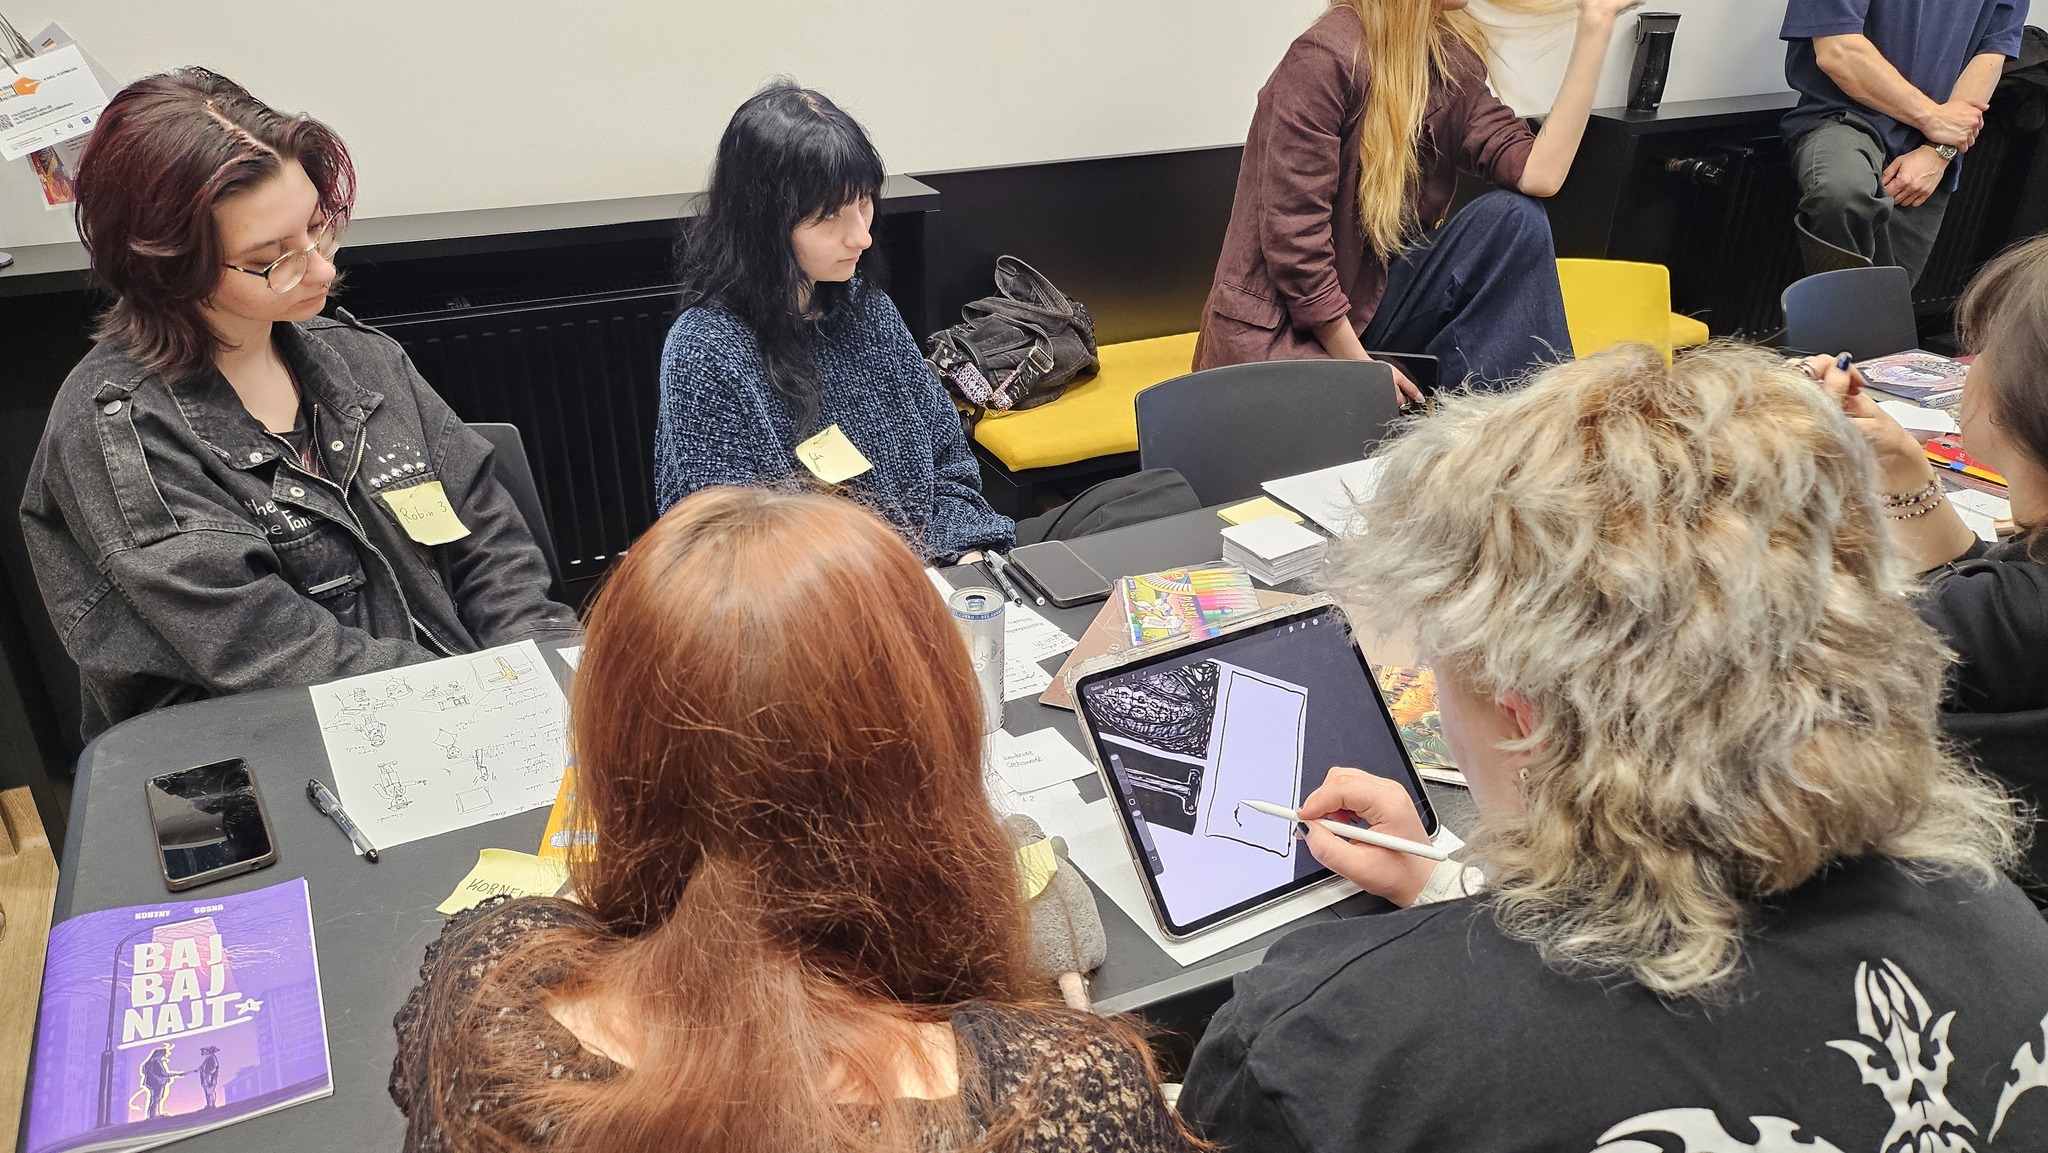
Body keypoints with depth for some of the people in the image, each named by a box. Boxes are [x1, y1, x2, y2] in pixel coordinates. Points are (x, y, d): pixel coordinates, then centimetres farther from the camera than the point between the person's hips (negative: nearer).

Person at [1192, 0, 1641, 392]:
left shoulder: (1449, 58, 3)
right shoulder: (1324, 56, -19)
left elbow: (1537, 174, -10)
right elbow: (1293, 238, -21)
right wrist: (1358, 364, -16)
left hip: (1365, 307, 7)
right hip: (1281, 333, -7)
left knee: (1514, 220, -11)